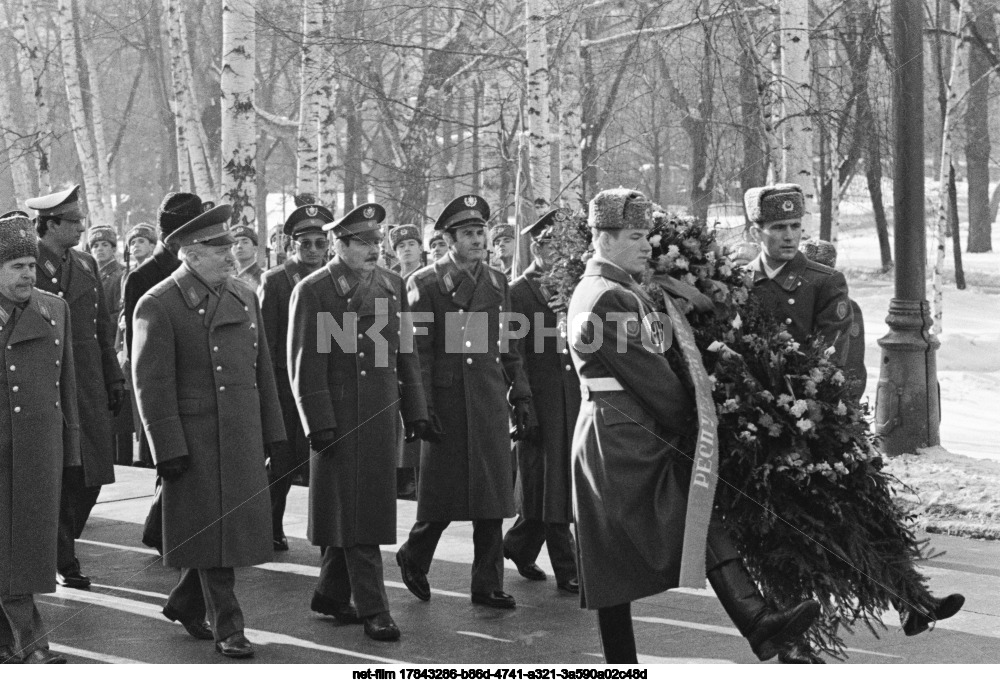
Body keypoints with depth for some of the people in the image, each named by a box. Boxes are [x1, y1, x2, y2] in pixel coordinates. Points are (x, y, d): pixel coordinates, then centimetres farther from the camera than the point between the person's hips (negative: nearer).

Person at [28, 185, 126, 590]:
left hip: (90, 385, 6)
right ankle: (63, 561, 10)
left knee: (91, 475, 7)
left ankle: (57, 544, 26)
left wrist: (114, 378, 12)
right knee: (59, 477, -1)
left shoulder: (86, 264, 13)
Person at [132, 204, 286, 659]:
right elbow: (152, 383, -12)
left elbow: (262, 371, 16)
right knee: (212, 530, 0)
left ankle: (185, 605, 30)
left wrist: (272, 434, 14)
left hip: (243, 438, 6)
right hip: (197, 441, -6)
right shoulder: (158, 305, -9)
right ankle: (227, 626, 11)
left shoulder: (244, 297, 11)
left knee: (235, 527, 11)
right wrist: (169, 449, -14)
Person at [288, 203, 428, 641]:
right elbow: (306, 363, -10)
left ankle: (332, 595, 27)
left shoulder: (392, 284, 11)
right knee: (354, 513, -2)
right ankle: (373, 609, 3)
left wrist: (415, 411, 11)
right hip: (341, 417, -6)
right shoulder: (314, 291, -8)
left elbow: (405, 354, 15)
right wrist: (319, 423, -15)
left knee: (363, 511, 13)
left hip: (383, 416, 6)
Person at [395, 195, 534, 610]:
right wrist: (421, 408, -12)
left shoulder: (497, 282, 12)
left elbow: (509, 346, 15)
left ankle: (488, 585, 13)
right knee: (443, 495, 2)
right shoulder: (425, 284, -4)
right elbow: (416, 352, -7)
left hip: (490, 402, 5)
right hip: (446, 401, -5)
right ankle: (413, 559, 27)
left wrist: (520, 396, 10)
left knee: (492, 495, 5)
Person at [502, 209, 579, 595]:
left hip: (571, 397, 6)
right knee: (549, 481, 0)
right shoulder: (517, 292, -5)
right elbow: (513, 353, -8)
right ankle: (566, 570, 5)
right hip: (540, 399, -6)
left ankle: (518, 547, 30)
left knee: (560, 481, 11)